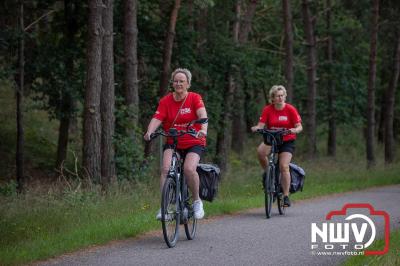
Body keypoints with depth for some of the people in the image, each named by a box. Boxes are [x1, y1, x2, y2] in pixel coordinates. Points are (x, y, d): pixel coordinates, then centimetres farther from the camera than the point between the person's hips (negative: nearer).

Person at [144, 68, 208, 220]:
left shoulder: (195, 98, -6)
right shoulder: (165, 101, -2)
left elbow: (202, 114, -23)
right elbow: (156, 119, -13)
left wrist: (203, 130, -43)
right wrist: (149, 132, -34)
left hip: (194, 143, -2)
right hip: (172, 143, 2)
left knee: (189, 169, -26)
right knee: (165, 168, -23)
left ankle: (197, 201, -3)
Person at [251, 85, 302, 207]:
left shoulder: (290, 109, -9)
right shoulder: (267, 109, -5)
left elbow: (299, 126, -11)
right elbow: (261, 125, -10)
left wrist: (295, 130, -33)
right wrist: (256, 128, -33)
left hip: (287, 141, -2)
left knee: (284, 166, -18)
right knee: (260, 151, -30)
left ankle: (286, 196, -8)